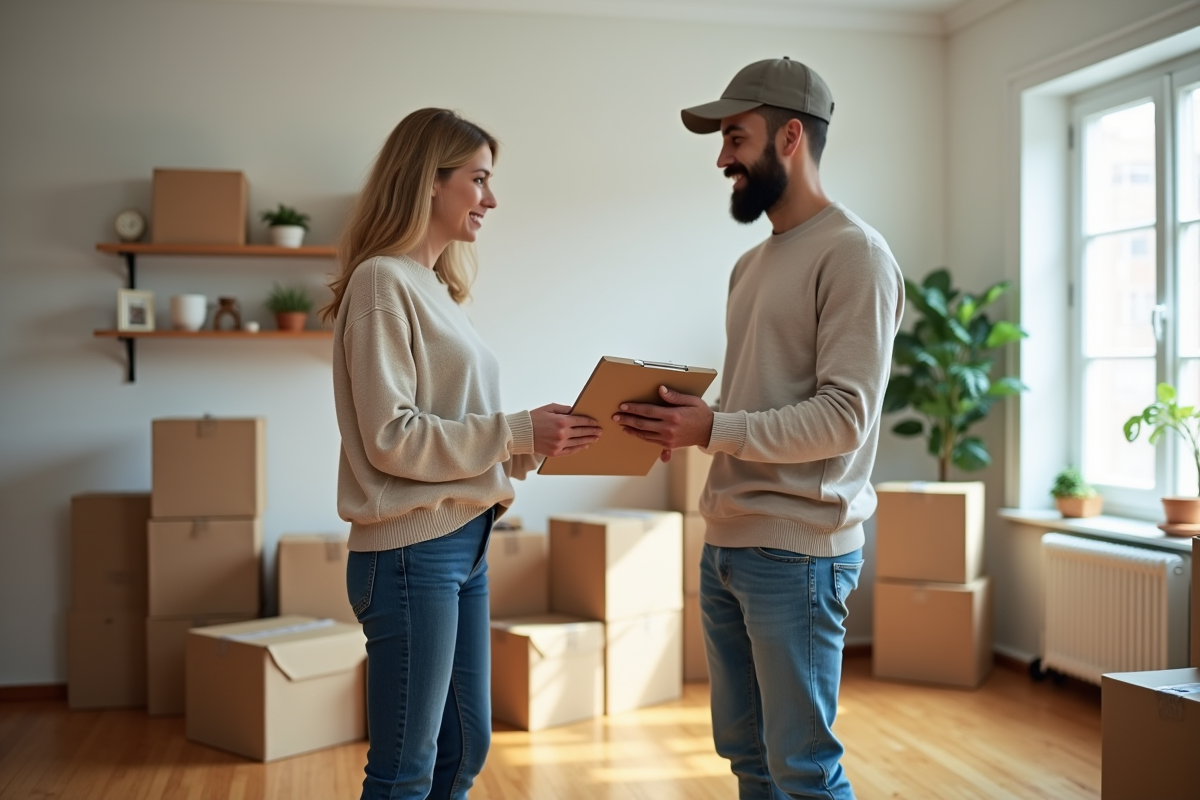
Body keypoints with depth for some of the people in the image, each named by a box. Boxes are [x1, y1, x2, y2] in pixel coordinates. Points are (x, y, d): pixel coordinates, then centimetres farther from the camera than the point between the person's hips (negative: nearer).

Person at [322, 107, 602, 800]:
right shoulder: (382, 281, -11)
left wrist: (534, 435, 0)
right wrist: (516, 434, -17)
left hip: (464, 542, 9)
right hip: (411, 549, -9)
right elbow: (391, 436, -18)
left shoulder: (439, 290, 15)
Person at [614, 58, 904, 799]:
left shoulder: (853, 253, -10)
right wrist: (684, 423, 1)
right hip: (726, 543, 8)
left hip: (797, 550, -8)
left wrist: (714, 430, -20)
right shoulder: (752, 264, 17)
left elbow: (845, 418, -17)